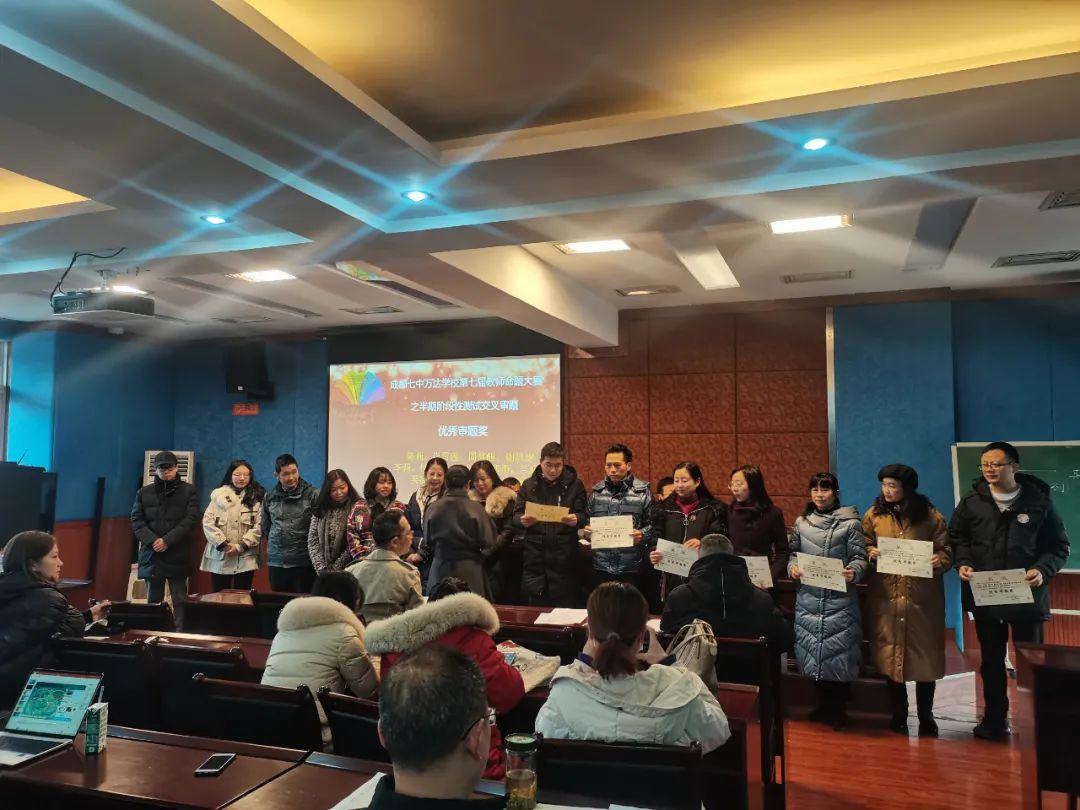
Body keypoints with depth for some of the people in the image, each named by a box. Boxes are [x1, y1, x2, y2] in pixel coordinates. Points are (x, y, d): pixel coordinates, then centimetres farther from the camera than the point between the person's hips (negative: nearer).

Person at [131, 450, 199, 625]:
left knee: (180, 601, -2)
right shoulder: (144, 492, 13)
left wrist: (167, 541, -14)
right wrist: (152, 541, -11)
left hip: (178, 556, -3)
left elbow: (191, 520, -5)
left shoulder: (189, 491, 4)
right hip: (151, 556, 3)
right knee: (153, 601, 9)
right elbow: (136, 521, 5)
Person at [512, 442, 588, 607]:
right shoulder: (529, 485, 8)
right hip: (535, 555, 2)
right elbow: (516, 516, 6)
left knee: (566, 606, 3)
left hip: (563, 555, -2)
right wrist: (523, 521, -17)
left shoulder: (574, 484, 2)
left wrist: (575, 519, -23)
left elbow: (583, 516, 0)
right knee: (535, 608, 9)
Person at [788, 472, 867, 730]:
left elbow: (860, 557, -3)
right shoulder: (801, 522, 10)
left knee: (838, 652, 0)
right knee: (814, 651, 8)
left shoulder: (850, 522, 0)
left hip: (839, 598, -3)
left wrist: (853, 572, -22)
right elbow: (793, 553, 16)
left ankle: (838, 710, 16)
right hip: (809, 597, 3)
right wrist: (793, 568, -3)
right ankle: (823, 705, 26)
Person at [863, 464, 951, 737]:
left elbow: (946, 550, 1)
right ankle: (898, 715, 21)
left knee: (924, 653, 5)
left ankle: (926, 717, 21)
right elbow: (864, 546, 9)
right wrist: (870, 553, -12)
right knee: (890, 652, 7)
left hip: (922, 596, -1)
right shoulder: (873, 515, 5)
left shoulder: (930, 516, 0)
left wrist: (939, 561, -19)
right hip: (885, 596, 2)